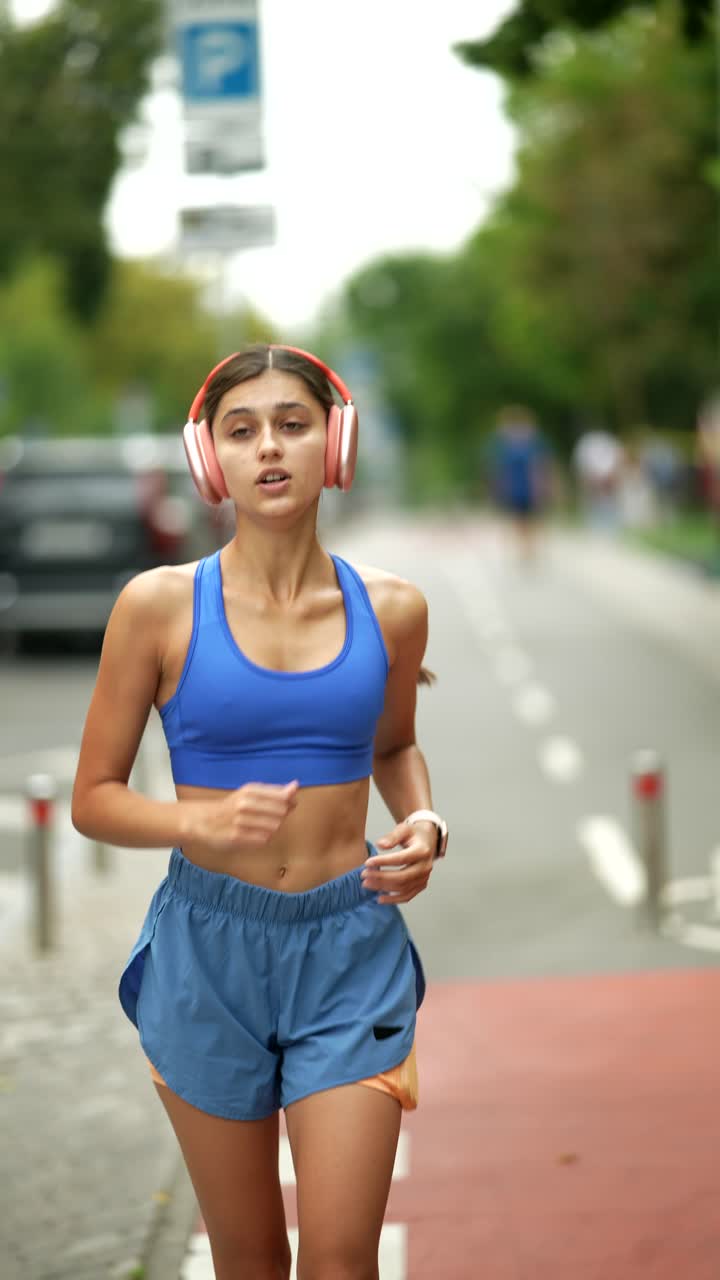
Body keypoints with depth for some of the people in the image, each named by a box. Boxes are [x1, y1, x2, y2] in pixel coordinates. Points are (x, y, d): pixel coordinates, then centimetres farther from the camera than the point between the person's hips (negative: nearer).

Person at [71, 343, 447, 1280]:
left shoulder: (391, 610, 0)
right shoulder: (160, 605, -7)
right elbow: (93, 799, -3)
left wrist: (423, 825, -1)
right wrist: (203, 824, -21)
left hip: (352, 951, 1)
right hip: (209, 945, -1)